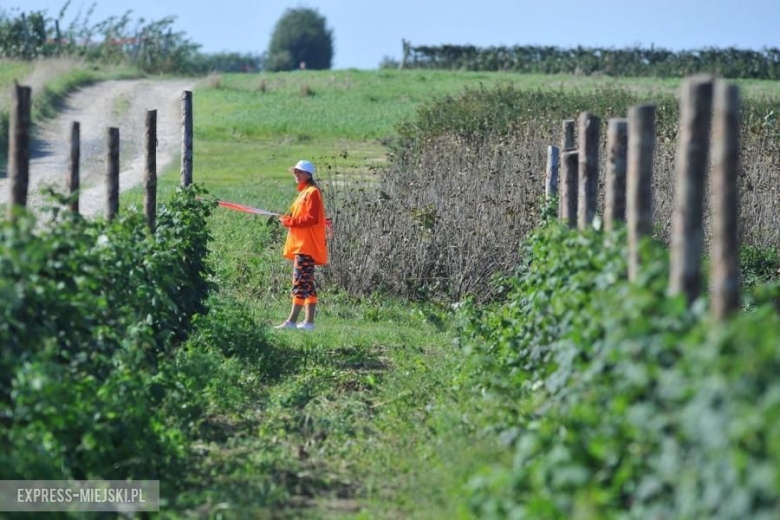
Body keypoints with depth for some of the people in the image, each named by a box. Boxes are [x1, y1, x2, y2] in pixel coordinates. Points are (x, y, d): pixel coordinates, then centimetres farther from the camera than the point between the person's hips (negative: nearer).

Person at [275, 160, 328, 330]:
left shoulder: (312, 192, -10)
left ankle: (292, 320, -17)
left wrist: (291, 222, -15)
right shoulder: (304, 192, 20)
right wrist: (289, 219, 8)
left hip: (307, 245, -11)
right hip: (301, 244, 11)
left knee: (301, 280, -13)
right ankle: (309, 321, 11)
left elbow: (312, 218, -18)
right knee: (306, 282, 9)